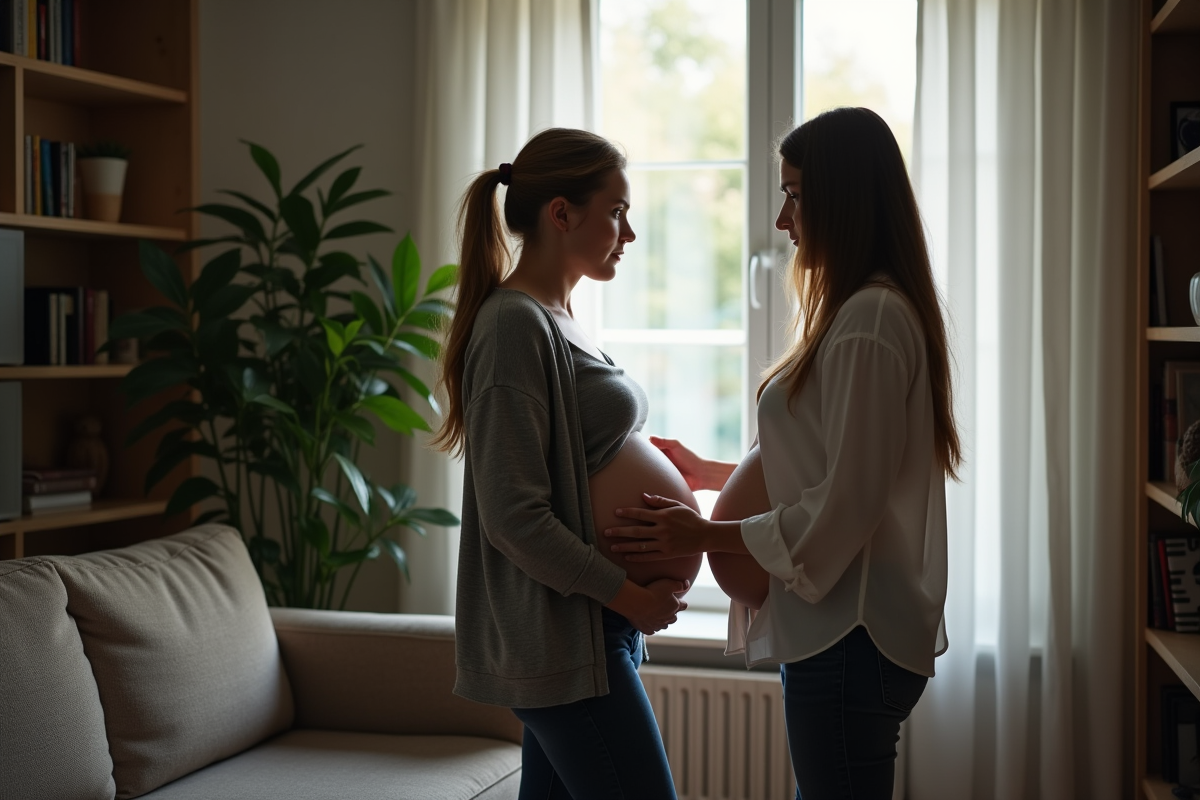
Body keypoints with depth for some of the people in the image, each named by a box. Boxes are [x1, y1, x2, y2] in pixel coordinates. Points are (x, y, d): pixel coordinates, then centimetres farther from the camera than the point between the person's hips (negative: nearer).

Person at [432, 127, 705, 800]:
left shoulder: (557, 316, 15)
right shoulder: (515, 323, -15)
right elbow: (514, 516, -21)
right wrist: (629, 594, -15)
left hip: (598, 622, 10)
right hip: (561, 636, -10)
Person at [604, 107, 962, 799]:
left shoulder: (869, 319, -17)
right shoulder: (875, 309, 15)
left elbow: (846, 501, -20)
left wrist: (706, 536, -13)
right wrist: (709, 473, 17)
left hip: (850, 637, -10)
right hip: (845, 627, 10)